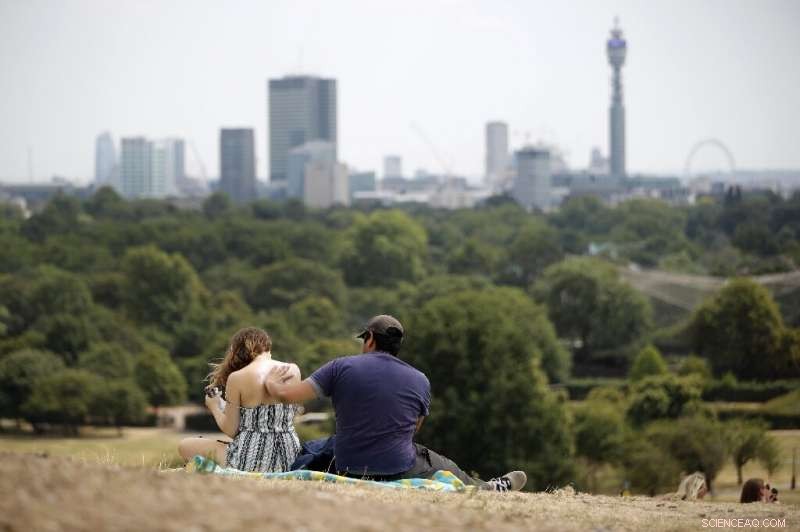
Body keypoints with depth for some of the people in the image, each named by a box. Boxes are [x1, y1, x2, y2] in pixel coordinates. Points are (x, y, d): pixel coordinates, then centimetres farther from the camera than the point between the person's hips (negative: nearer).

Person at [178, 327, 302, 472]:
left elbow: (231, 430, -5)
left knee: (185, 446, 16)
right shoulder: (293, 371, 0)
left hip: (251, 461, -5)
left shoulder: (237, 378, -11)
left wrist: (214, 407, 15)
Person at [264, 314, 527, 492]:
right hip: (400, 471, -2)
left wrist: (271, 382, 14)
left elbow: (285, 395, -8)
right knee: (445, 468, 25)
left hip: (348, 470, 2)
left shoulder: (341, 367, -7)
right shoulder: (420, 381, -2)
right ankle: (491, 490, 51)